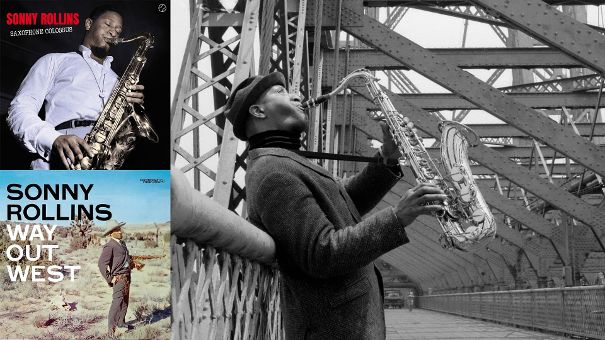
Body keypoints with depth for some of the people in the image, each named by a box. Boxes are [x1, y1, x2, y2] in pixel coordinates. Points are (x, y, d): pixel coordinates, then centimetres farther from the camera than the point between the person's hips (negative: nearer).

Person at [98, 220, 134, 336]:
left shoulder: (122, 243, 13)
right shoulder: (109, 246, -16)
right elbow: (102, 263, -22)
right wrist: (109, 279, -20)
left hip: (127, 276, 9)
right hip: (118, 277, -9)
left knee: (125, 300, 15)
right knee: (117, 300, -15)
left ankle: (121, 322, 27)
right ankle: (111, 326, -14)